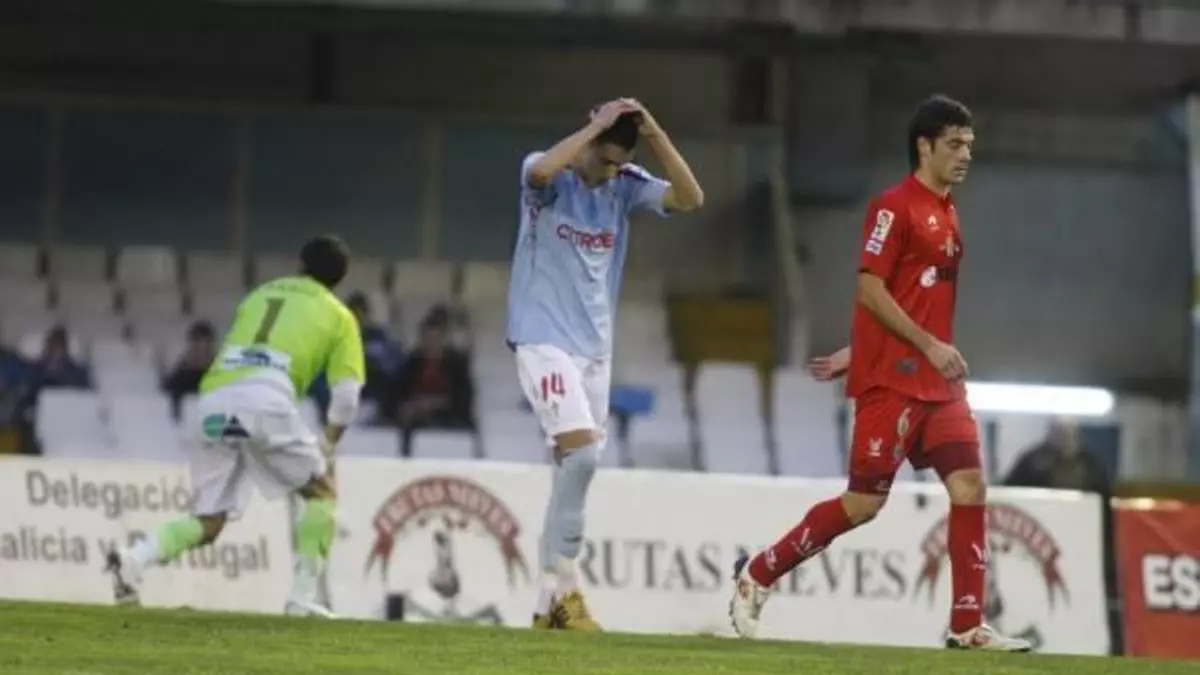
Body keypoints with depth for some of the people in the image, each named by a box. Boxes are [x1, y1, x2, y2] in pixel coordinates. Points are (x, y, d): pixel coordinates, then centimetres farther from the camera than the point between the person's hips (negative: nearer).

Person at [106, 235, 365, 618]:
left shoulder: (260, 295, 33)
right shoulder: (338, 316, 20)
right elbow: (346, 394, 12)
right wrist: (327, 446, 27)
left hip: (213, 399, 4)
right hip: (265, 396, -4)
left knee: (208, 522, 11)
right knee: (321, 491, 17)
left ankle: (135, 558, -16)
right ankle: (303, 597, 4)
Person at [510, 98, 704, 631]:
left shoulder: (625, 185, 5)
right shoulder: (550, 177, -8)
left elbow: (690, 198, -8)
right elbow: (540, 172, -34)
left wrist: (654, 133, -16)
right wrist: (598, 125, -26)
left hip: (595, 345, 6)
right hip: (544, 340, -6)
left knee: (580, 463, 5)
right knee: (581, 452, -20)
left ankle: (551, 601, 10)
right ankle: (562, 587, -11)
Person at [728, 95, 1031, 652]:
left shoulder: (946, 214, 15)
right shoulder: (895, 207, -10)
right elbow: (870, 290, -15)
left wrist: (856, 355, 20)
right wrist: (930, 345, -18)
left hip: (937, 381, 8)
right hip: (892, 379, -8)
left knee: (969, 486, -5)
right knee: (864, 503, -5)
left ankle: (967, 624, -3)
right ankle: (757, 575, 10)